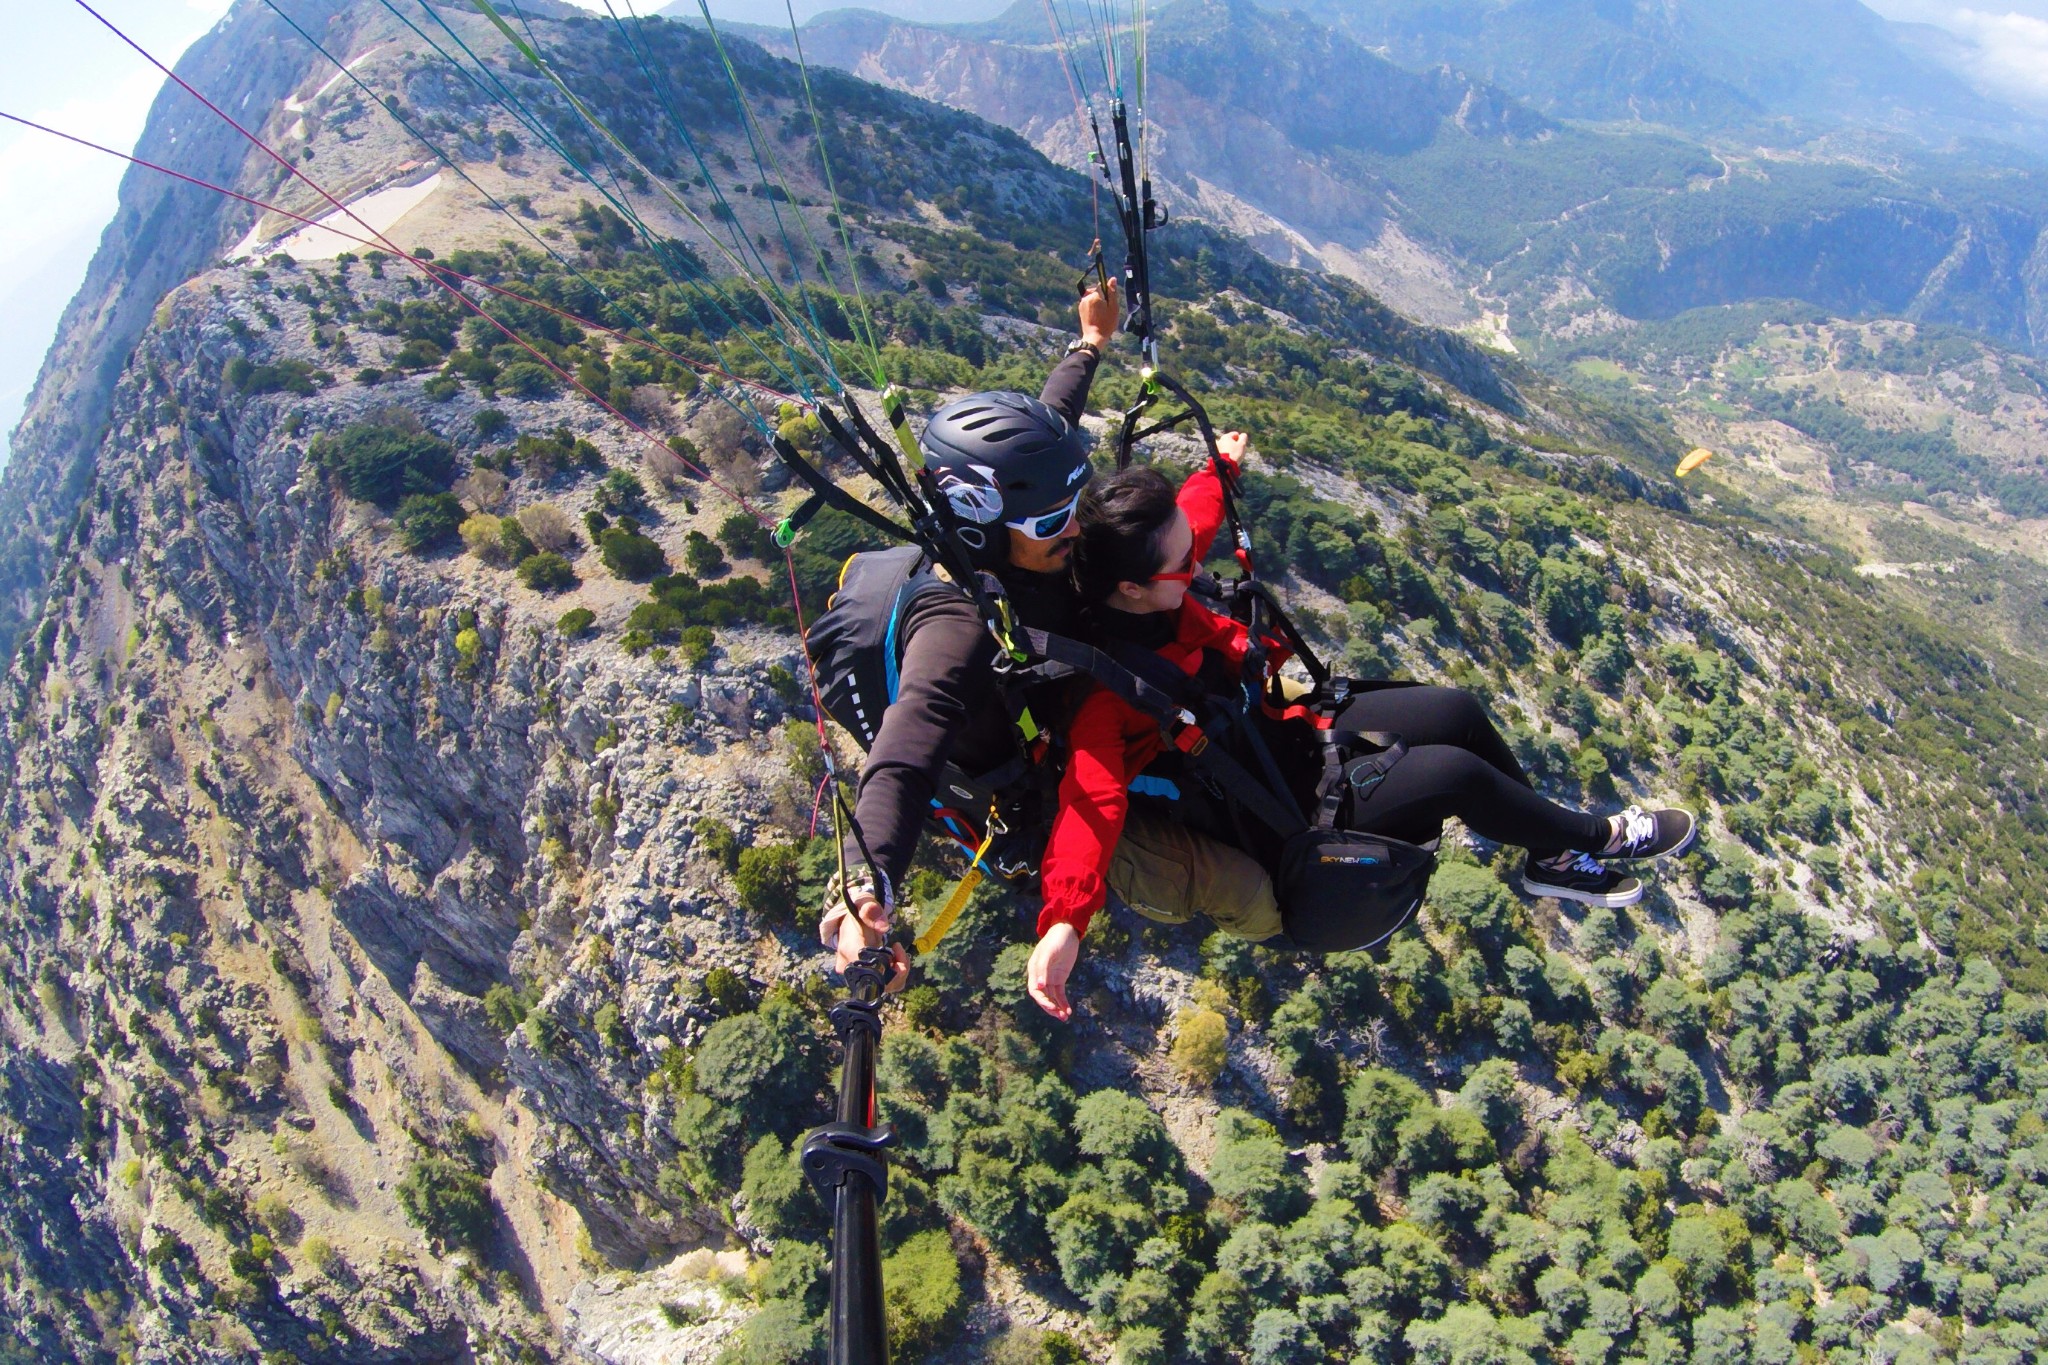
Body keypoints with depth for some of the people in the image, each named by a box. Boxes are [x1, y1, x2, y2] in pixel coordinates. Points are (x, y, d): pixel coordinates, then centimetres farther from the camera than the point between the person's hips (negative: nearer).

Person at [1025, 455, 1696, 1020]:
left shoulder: (1149, 584, -13)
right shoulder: (1103, 688, -35)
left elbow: (1192, 515, 9)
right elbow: (1092, 796, -49)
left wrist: (1222, 466, 29)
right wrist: (1064, 919, -65)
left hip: (1269, 725, 8)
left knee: (1457, 714, 1)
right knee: (1455, 774, -15)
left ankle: (1554, 858, 24)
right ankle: (1597, 837, 15)